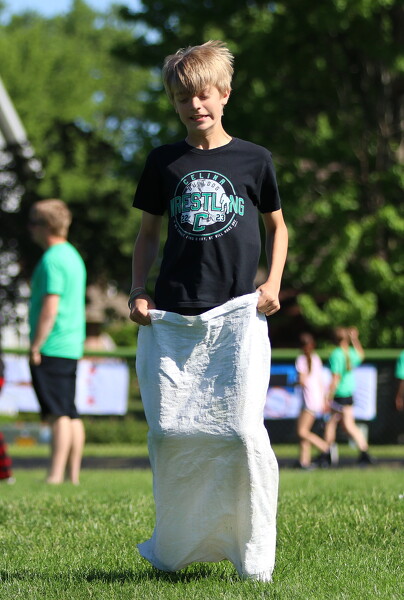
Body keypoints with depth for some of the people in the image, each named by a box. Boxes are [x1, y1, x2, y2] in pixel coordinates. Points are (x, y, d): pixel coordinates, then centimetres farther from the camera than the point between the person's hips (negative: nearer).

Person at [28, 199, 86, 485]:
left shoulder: (52, 260, -14)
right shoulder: (73, 256, 17)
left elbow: (49, 309, -19)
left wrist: (35, 347, -15)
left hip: (52, 349, -10)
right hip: (72, 347, 10)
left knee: (59, 414, -11)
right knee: (71, 414, 9)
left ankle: (56, 476, -13)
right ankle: (73, 475, 11)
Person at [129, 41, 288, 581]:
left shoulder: (253, 160, 6)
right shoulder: (163, 162, 10)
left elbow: (277, 225, 19)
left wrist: (273, 282, 4)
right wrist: (137, 293, 6)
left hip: (236, 313, -2)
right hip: (171, 318, 2)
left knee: (241, 430, -12)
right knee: (169, 433, -1)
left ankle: (253, 558, -2)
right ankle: (174, 551, 15)